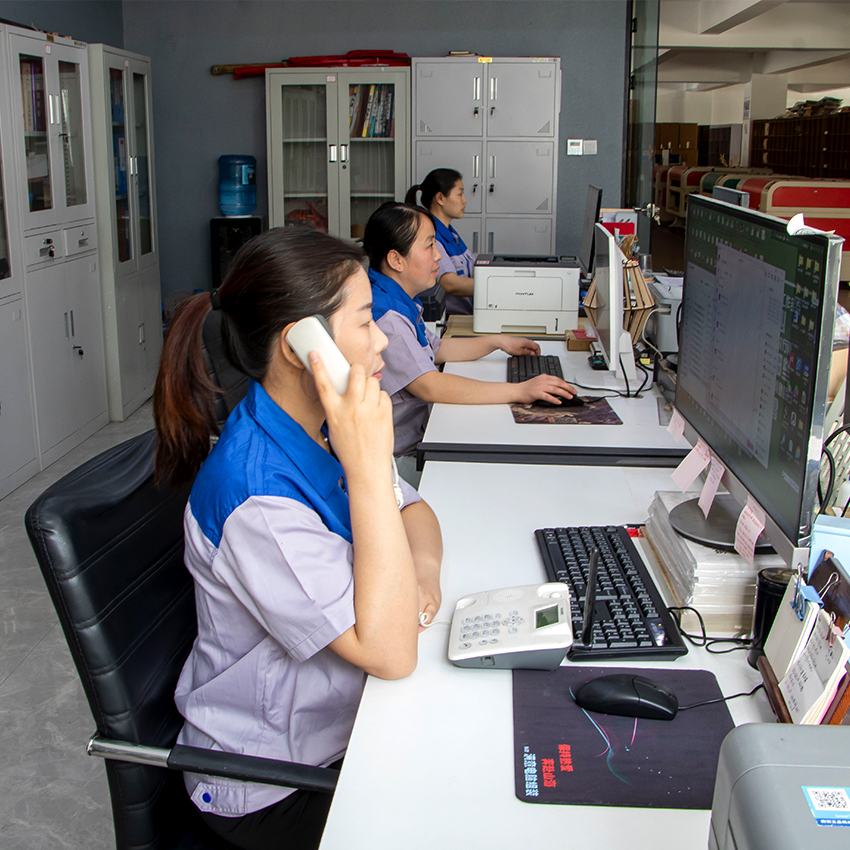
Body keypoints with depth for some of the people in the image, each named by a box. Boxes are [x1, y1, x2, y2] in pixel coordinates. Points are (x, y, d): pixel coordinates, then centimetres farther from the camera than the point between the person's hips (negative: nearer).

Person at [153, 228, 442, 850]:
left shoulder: (323, 428, -5)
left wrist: (422, 566, -14)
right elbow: (390, 652, -33)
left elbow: (411, 510, 9)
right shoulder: (255, 495, -32)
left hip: (340, 717, 7)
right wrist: (367, 466, -38)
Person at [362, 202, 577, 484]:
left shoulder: (402, 304, 11)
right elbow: (429, 386, -32)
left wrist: (496, 342, 16)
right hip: (394, 459, -10)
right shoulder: (385, 317, -24)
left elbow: (435, 350, 26)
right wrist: (518, 391, -33)